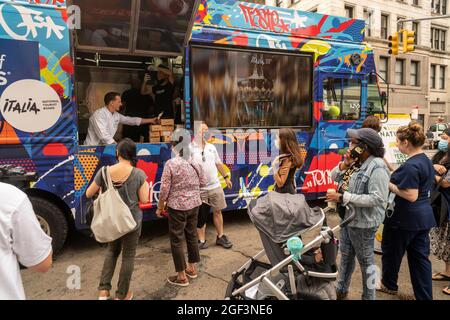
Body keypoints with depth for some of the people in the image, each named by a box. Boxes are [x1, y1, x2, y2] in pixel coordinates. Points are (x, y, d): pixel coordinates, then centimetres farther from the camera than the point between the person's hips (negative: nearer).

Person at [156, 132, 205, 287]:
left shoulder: (170, 163, -15)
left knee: (176, 240, 6)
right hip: (194, 204, 6)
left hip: (177, 206, -5)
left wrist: (160, 207, -1)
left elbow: (165, 189, -14)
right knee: (192, 235, 19)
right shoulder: (195, 163, 1)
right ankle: (192, 268, 33)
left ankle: (182, 276, 14)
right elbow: (202, 182, 11)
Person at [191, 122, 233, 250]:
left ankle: (220, 237, 30)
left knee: (217, 211, 14)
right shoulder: (190, 148, -10)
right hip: (199, 188, -5)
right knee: (201, 215, 7)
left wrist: (226, 177, 20)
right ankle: (202, 240, 19)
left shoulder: (211, 147, 8)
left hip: (215, 186, 5)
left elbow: (219, 163, 17)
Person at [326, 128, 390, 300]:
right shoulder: (355, 161, 2)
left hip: (363, 223, -8)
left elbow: (376, 198, -28)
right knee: (346, 255, 22)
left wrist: (343, 198, -27)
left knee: (365, 261, 10)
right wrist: (344, 164, -12)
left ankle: (368, 297, 29)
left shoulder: (377, 167, -22)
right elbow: (334, 177, 9)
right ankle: (341, 289, 41)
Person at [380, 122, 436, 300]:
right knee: (420, 257, 13)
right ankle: (425, 296, 20)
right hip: (423, 217, 8)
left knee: (391, 251, 14)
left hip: (405, 218, -8)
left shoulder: (411, 165, -23)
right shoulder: (426, 161, 7)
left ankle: (389, 285, 34)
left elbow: (411, 196, -25)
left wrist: (389, 185, -15)